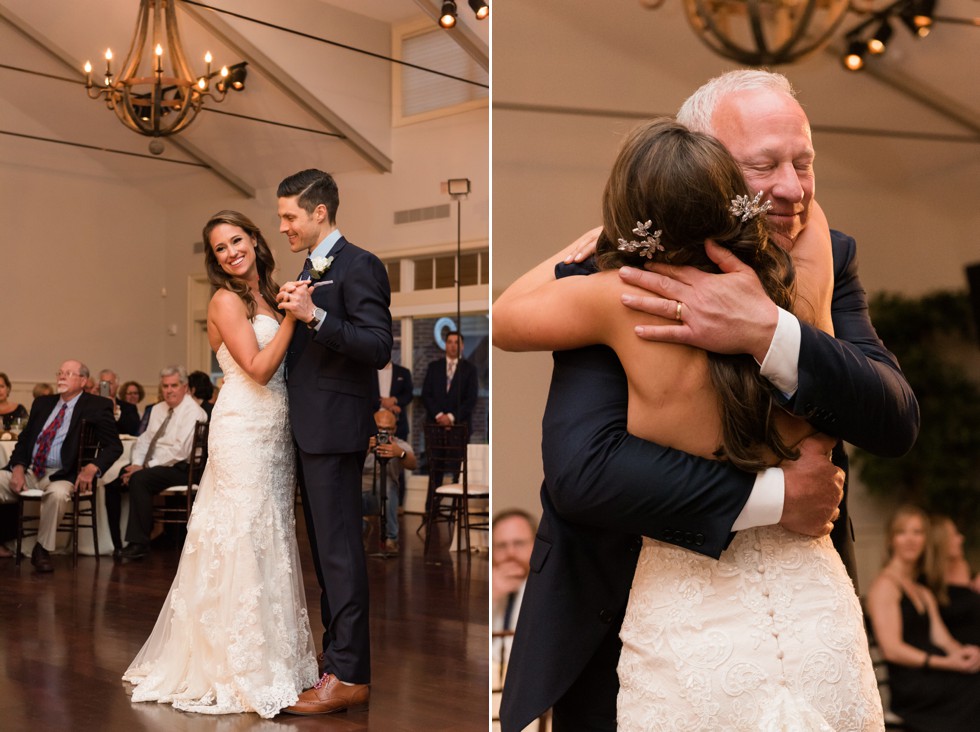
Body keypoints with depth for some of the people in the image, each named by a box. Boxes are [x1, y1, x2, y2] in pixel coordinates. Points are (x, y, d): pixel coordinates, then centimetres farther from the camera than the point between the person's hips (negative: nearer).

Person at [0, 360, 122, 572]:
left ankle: (42, 550, -17)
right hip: (29, 472, 5)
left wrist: (92, 467, -22)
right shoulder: (42, 403, 17)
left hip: (61, 476, -5)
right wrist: (18, 467, -5)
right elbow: (24, 439, 15)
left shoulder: (96, 407, 1)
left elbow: (114, 446, -4)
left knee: (57, 493, -37)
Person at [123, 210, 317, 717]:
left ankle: (272, 650, 22)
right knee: (243, 539, -3)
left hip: (274, 433, 7)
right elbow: (259, 368, -15)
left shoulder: (268, 294, 15)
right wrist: (292, 316, -16)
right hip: (243, 431, -7)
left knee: (271, 537, 11)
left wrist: (296, 309, 6)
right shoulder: (226, 300, -7)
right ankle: (240, 665, 6)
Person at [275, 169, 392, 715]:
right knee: (326, 545, 15)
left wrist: (314, 316, -26)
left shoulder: (357, 265, -11)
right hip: (311, 425, 10)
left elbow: (379, 347, -21)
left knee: (340, 547, -6)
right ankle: (341, 648, 26)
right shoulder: (312, 268, 17)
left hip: (336, 425, -10)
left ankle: (350, 675, 0)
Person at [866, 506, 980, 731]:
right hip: (909, 685, -7)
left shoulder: (924, 594, 29)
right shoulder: (885, 585, 1)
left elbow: (942, 639, 15)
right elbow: (891, 649, -10)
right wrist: (946, 663, -17)